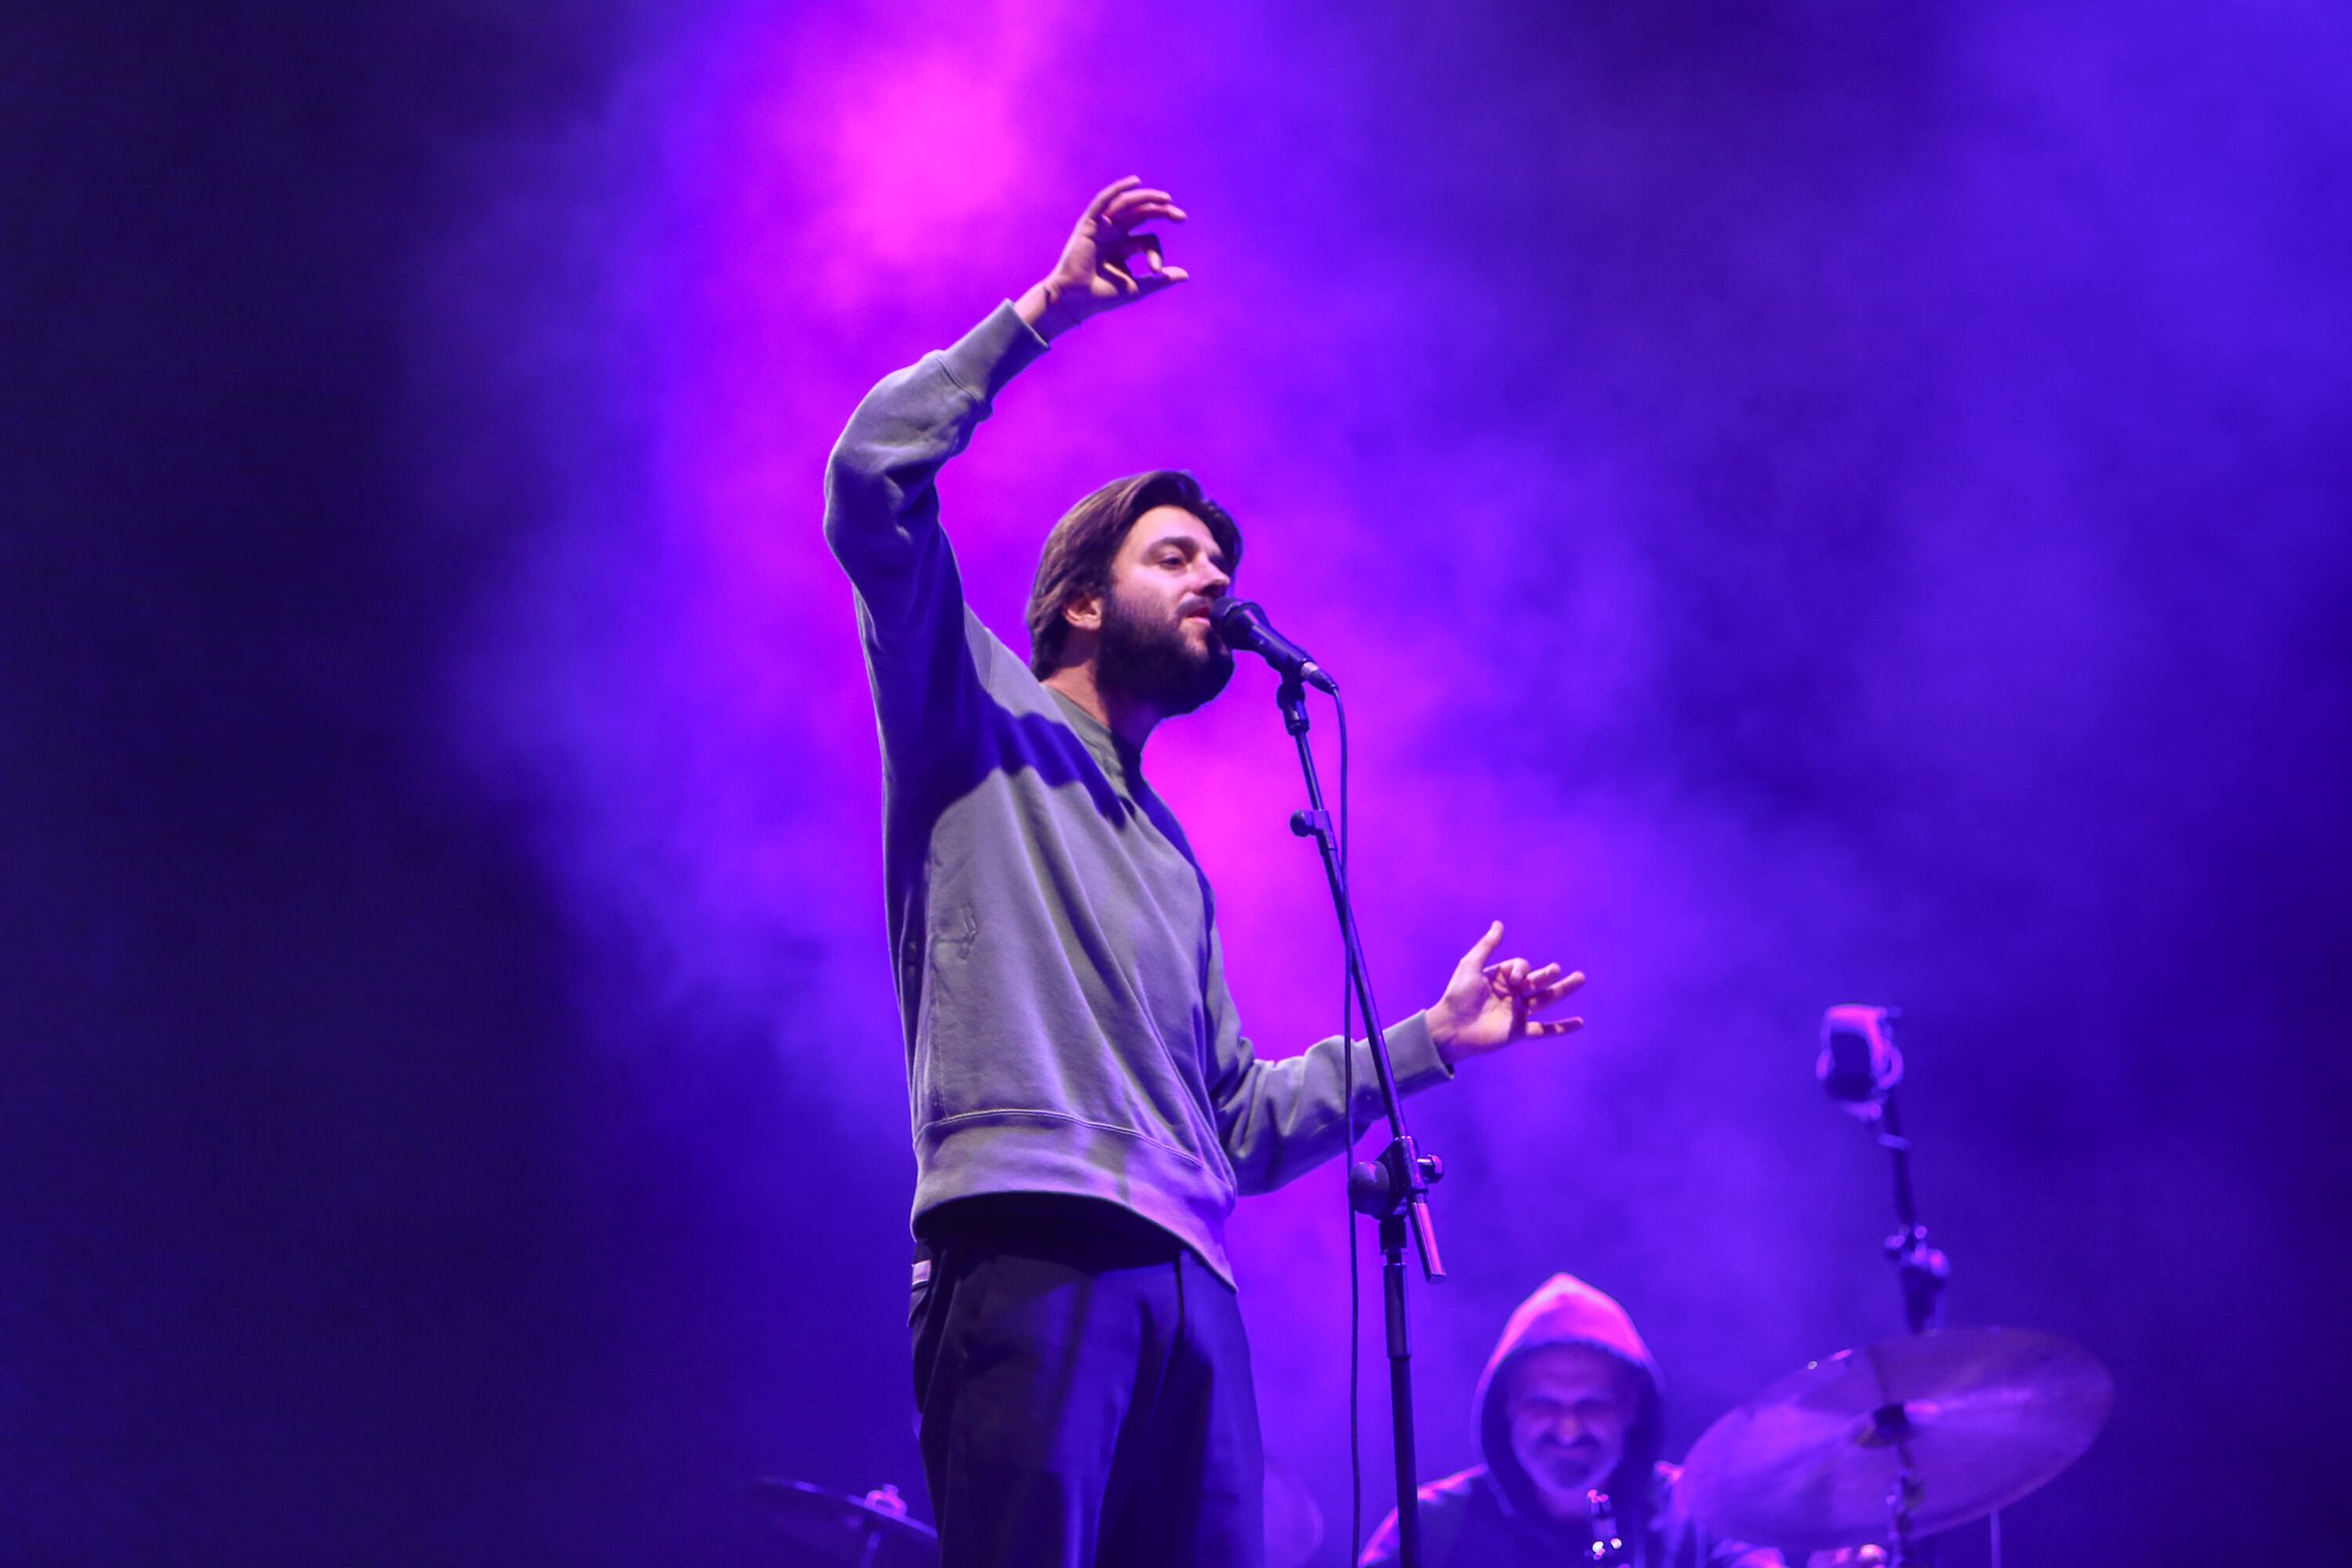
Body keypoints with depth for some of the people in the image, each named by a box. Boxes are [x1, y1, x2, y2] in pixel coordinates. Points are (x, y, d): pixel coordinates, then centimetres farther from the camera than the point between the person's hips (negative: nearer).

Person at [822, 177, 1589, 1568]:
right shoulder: (978, 721, 14)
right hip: (1029, 1245, -6)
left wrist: (1429, 1041, 24)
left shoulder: (1175, 864, 30)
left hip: (1189, 1287, 7)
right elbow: (872, 483, -2)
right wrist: (1046, 312, 0)